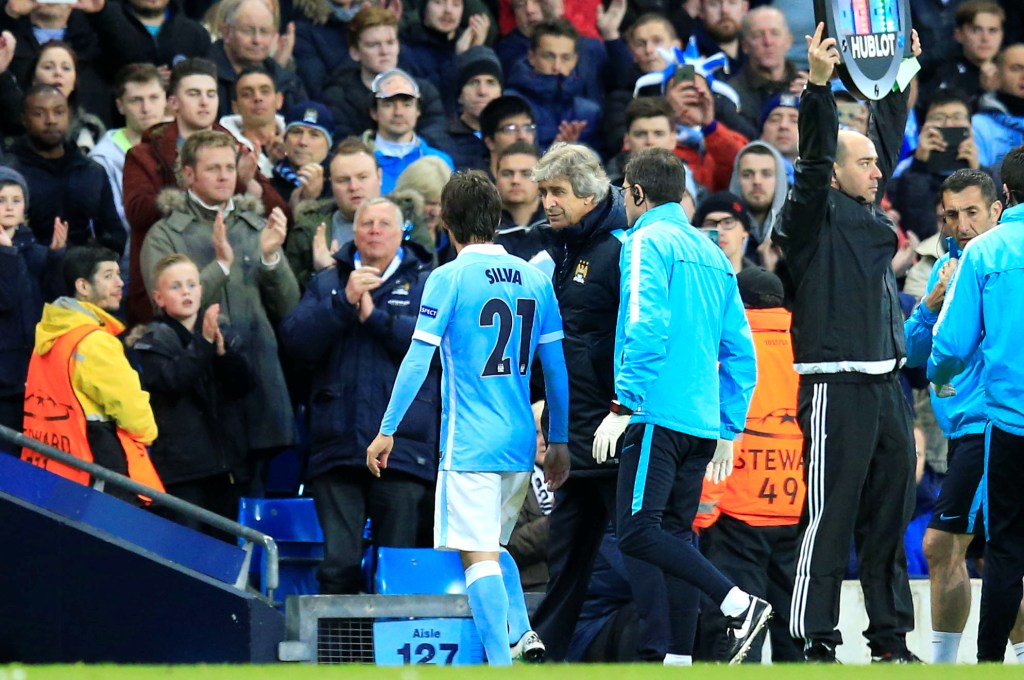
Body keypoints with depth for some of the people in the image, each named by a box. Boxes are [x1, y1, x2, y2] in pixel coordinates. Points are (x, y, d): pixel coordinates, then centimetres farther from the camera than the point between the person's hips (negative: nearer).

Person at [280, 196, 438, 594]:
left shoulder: (425, 283, 10)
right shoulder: (328, 284, 17)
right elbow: (294, 339, 2)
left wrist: (375, 316, -10)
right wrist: (343, 301, -8)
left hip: (402, 448, -2)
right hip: (337, 448, 2)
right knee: (338, 565, -5)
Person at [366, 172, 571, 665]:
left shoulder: (449, 279, -8)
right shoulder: (534, 279, 7)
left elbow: (417, 361, -9)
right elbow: (555, 368, 10)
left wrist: (387, 431, -2)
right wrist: (559, 442, 17)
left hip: (469, 443, -6)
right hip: (521, 441, 6)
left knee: (479, 555, -5)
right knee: (493, 547, 21)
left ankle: (502, 662, -13)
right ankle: (522, 635, 4)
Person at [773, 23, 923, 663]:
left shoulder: (870, 214, 16)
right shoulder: (815, 219, -5)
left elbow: (888, 138, 26)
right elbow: (815, 159, -19)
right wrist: (819, 84, -28)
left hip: (886, 384, 8)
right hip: (837, 386, -8)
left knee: (891, 514, 11)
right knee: (830, 517, -7)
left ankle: (892, 639, 17)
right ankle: (815, 644, -6)